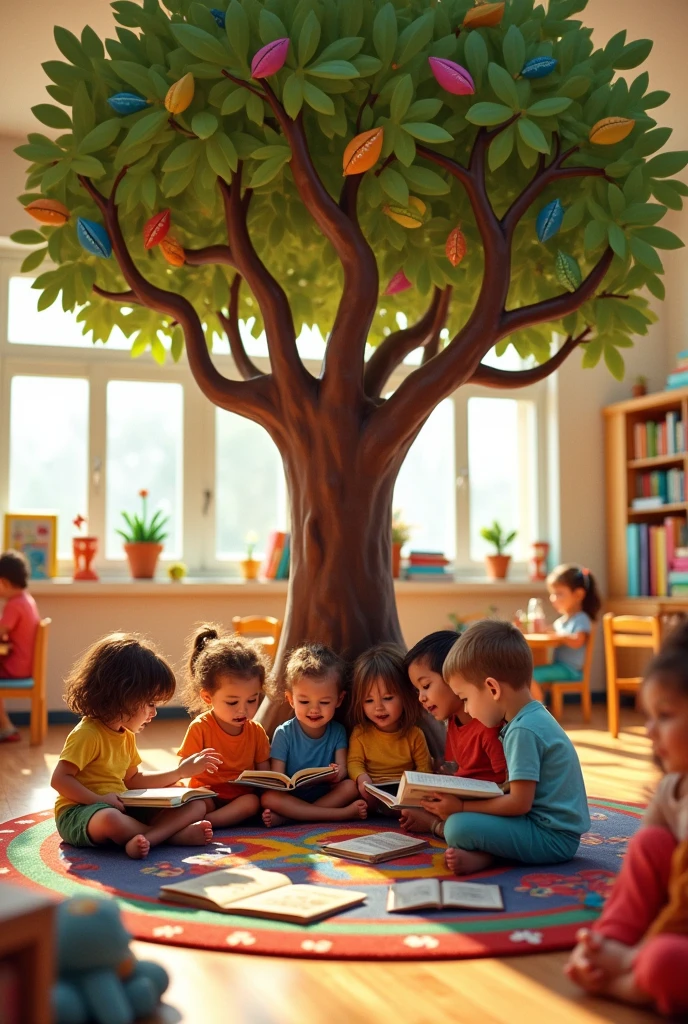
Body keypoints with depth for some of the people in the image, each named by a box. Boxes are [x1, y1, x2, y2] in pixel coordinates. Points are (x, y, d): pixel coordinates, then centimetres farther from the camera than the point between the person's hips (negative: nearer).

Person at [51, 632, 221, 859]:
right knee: (109, 819, -46)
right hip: (80, 813, -9)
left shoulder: (126, 735, 14)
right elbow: (59, 779, -19)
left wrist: (179, 772, 19)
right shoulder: (87, 734, -16)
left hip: (121, 810, 9)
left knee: (196, 805, -3)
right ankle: (175, 834, -28)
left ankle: (145, 838, -30)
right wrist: (100, 800, -26)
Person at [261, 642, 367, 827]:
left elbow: (342, 768, -7)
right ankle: (342, 814, -35)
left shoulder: (337, 731, 4)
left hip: (328, 795, 2)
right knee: (268, 798, -31)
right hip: (291, 796, -2)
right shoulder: (284, 733, -4)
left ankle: (285, 817, -28)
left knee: (351, 786, -25)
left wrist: (338, 773, -33)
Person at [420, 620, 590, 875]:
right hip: (554, 827, 11)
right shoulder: (533, 718, 11)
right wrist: (464, 803, 7)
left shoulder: (523, 730, -19)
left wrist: (461, 807, -12)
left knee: (458, 826, -23)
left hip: (553, 837, -11)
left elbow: (520, 803, -21)